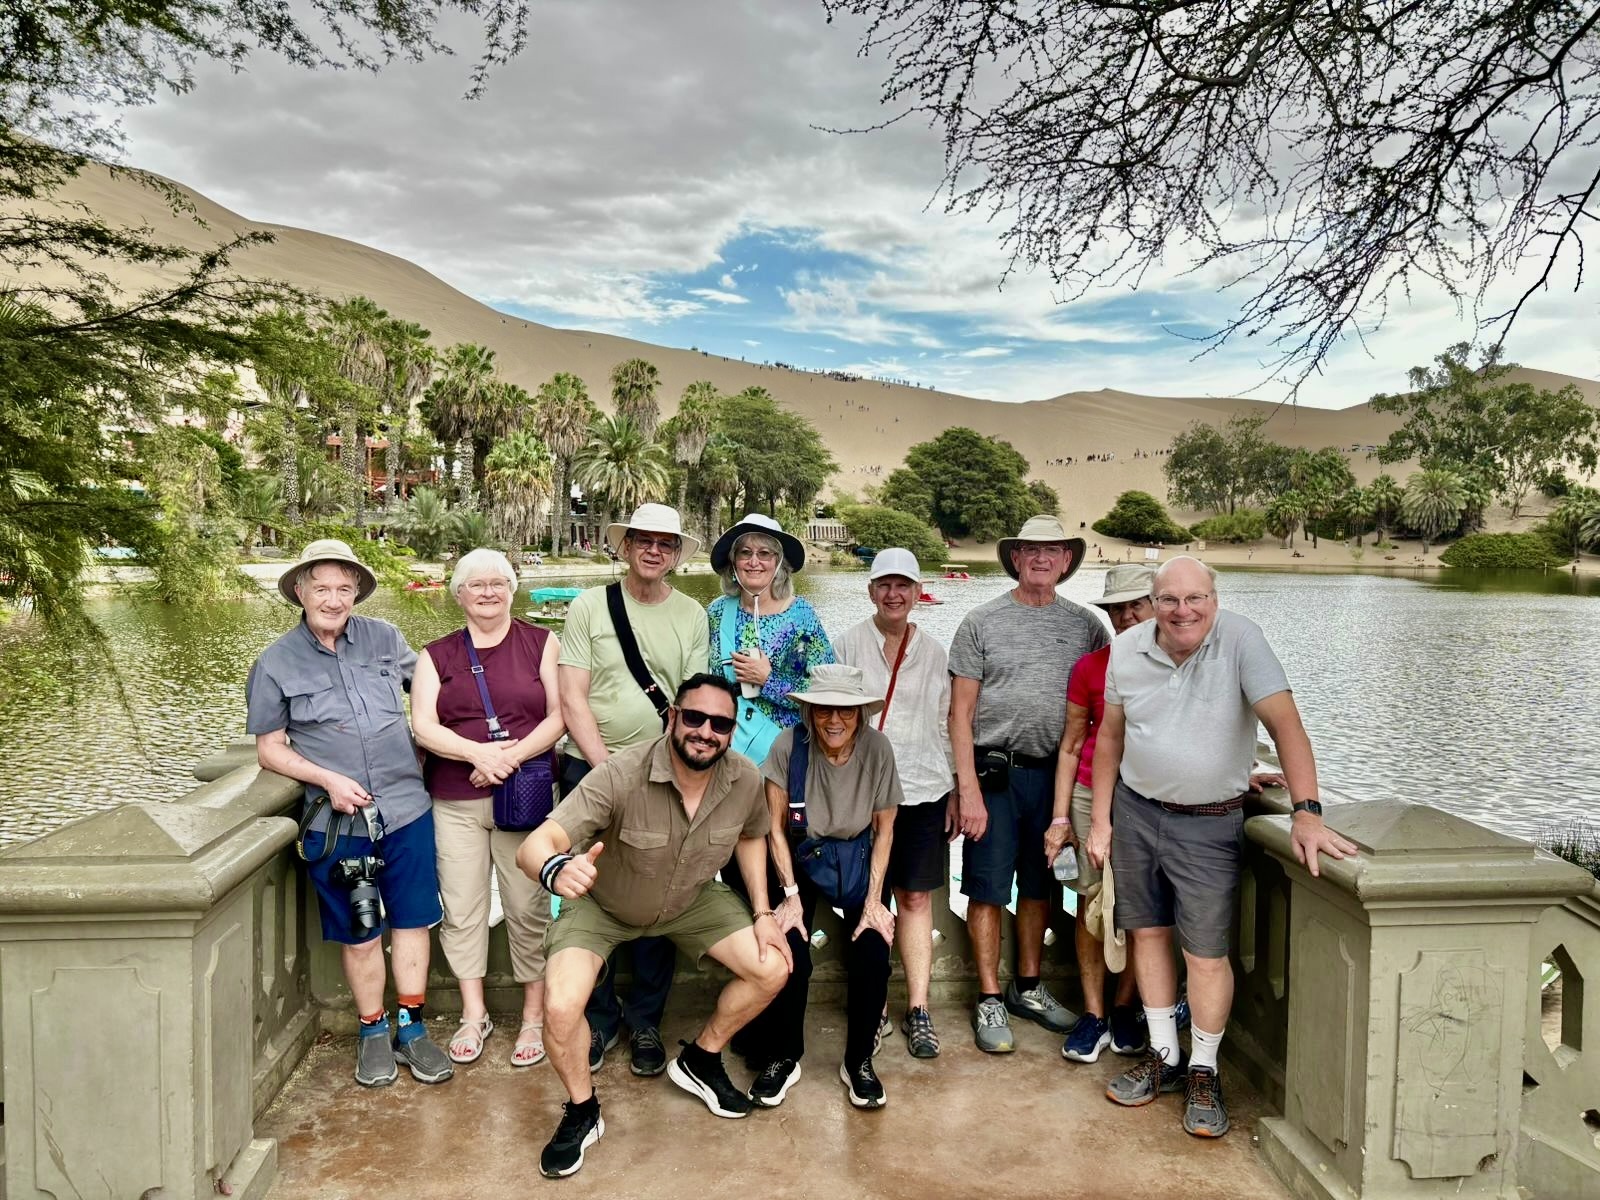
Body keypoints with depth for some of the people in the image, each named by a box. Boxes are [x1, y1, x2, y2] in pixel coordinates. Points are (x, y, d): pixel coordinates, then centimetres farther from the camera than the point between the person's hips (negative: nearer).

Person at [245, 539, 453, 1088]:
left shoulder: (383, 637, 2)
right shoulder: (275, 664, -3)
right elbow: (270, 749, 1)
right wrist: (329, 780, -13)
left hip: (407, 809, 2)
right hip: (337, 821, -2)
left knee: (411, 919, 10)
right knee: (359, 933, 10)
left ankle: (411, 1029, 25)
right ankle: (373, 1032, 29)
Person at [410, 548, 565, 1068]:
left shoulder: (542, 644, 7)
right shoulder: (436, 655, 11)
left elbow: (560, 714, -1)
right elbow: (423, 727, 0)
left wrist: (513, 755, -15)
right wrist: (478, 753, -16)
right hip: (454, 804, 2)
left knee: (528, 908, 0)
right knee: (461, 908, 5)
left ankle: (534, 1017, 14)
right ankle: (474, 1015, 21)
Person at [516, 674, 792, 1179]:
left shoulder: (745, 779, -22)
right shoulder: (620, 775, -37)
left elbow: (751, 836, 2)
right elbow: (533, 846, -43)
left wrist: (764, 912, -6)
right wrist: (557, 869, -66)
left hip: (692, 900, 4)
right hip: (601, 905, -4)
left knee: (773, 969, -6)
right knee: (560, 1008, -24)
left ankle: (699, 1060, 21)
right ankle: (581, 1112, 9)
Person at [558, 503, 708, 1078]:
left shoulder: (691, 617, 6)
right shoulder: (589, 606, 1)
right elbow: (572, 699, -3)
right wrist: (608, 767, -10)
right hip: (591, 769, -1)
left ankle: (644, 1021, 23)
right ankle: (598, 1017, 23)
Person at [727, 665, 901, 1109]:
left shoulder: (877, 748, -18)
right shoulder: (789, 745, -22)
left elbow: (884, 830, -6)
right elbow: (775, 827, -11)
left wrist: (874, 899, -10)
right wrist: (791, 896, -14)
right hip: (799, 860, -1)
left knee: (873, 953, -18)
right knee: (789, 956, -19)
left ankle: (859, 1062, 7)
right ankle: (783, 1057, 8)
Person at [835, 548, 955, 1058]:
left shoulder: (935, 653, 9)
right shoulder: (848, 645, 3)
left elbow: (947, 726, 12)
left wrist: (954, 791, 8)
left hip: (922, 790, 1)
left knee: (916, 899, 4)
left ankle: (918, 1010, 9)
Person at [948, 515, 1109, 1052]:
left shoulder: (1085, 624, 5)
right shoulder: (981, 622, -3)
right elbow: (960, 713, -5)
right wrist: (968, 788, -11)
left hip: (1055, 772, 3)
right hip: (995, 772, -3)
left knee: (1039, 885, 15)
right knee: (988, 889, 2)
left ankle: (1028, 988, 30)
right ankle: (989, 1000, 15)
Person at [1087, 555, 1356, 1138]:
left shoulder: (1240, 640, -17)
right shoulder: (1126, 650, -5)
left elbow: (1284, 723, -22)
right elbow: (1110, 737, 5)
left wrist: (1306, 812, -32)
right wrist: (1100, 821, 6)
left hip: (1209, 823, -4)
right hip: (1135, 810, 4)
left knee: (1206, 953, 1)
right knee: (1148, 933, 13)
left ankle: (1203, 1072, 21)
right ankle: (1163, 1056, 30)